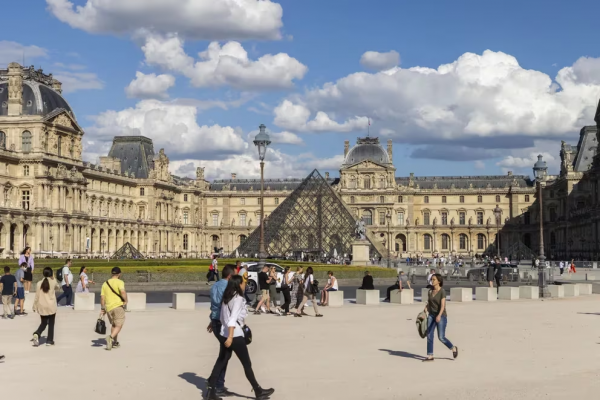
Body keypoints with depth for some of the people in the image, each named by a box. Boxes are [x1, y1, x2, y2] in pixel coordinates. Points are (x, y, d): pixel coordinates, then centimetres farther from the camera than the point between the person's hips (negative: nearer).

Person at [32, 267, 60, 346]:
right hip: (51, 307, -2)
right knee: (51, 324, 10)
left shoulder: (39, 283, -3)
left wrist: (34, 306, 9)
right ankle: (49, 341, 10)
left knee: (43, 323, 15)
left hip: (42, 307, 2)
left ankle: (36, 334, -12)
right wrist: (53, 278, 21)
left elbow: (37, 296, -1)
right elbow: (58, 287, 18)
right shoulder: (53, 282, -6)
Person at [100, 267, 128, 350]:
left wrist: (103, 308, 15)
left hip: (108, 307, 6)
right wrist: (125, 301, -9)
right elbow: (123, 292, -23)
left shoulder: (105, 284, 12)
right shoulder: (119, 282, -5)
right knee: (119, 325, -4)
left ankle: (115, 342, 27)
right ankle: (111, 337, -27)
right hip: (118, 306, -6)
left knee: (113, 325, 22)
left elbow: (102, 297, 9)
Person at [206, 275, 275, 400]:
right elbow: (233, 318, -22)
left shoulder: (226, 297, 9)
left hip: (224, 334, 7)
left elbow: (223, 317, 13)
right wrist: (230, 337, -27)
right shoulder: (238, 298, -13)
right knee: (247, 364, 4)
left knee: (221, 362, 8)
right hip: (235, 336, -7)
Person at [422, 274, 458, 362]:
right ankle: (430, 356, 3)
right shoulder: (430, 291, 6)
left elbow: (443, 305, -22)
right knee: (429, 336, -2)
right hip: (431, 316, 6)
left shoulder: (442, 291, -13)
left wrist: (439, 315, -34)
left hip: (441, 316, -6)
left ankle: (454, 348, 18)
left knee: (441, 337, -6)